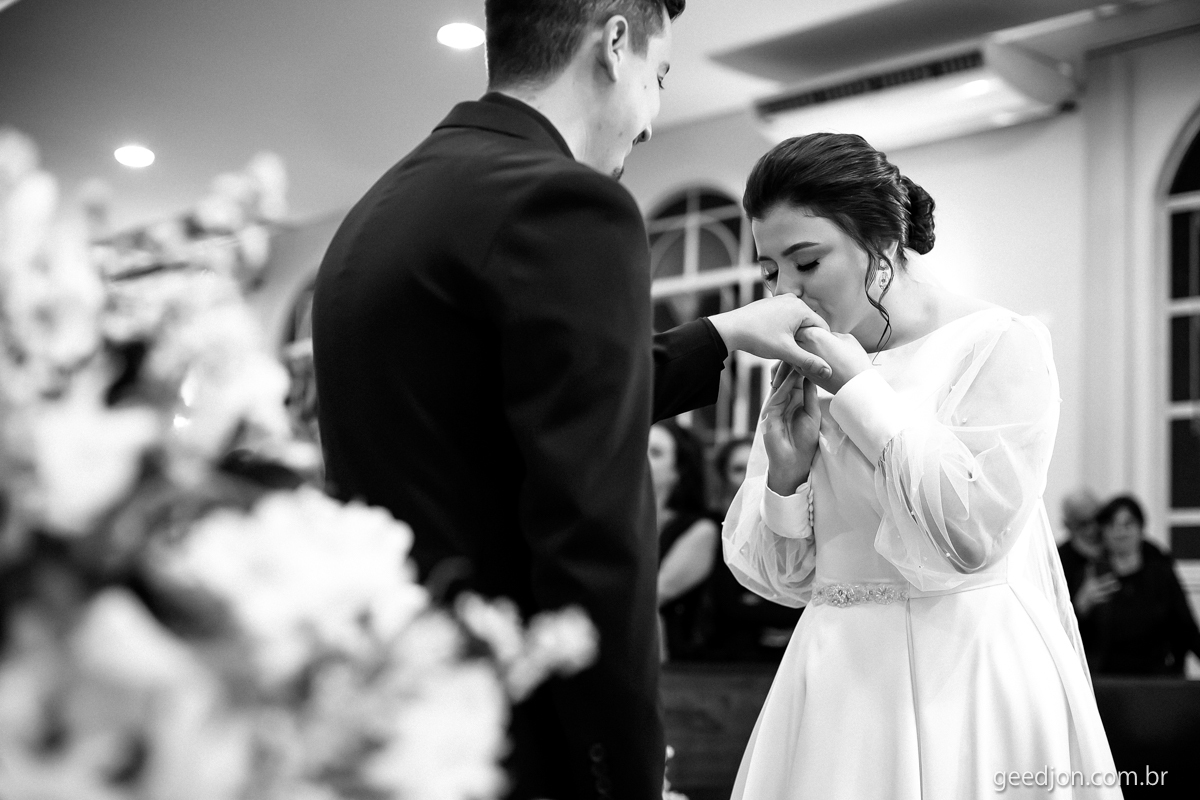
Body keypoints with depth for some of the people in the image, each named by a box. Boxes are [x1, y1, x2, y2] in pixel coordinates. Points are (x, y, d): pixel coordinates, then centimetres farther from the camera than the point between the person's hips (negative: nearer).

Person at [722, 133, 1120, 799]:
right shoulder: (800, 379, 7)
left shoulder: (1003, 344, -8)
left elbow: (976, 532, -20)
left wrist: (860, 388, -16)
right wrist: (786, 471, -11)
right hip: (837, 684, 5)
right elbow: (777, 578, 8)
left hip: (962, 686, -4)